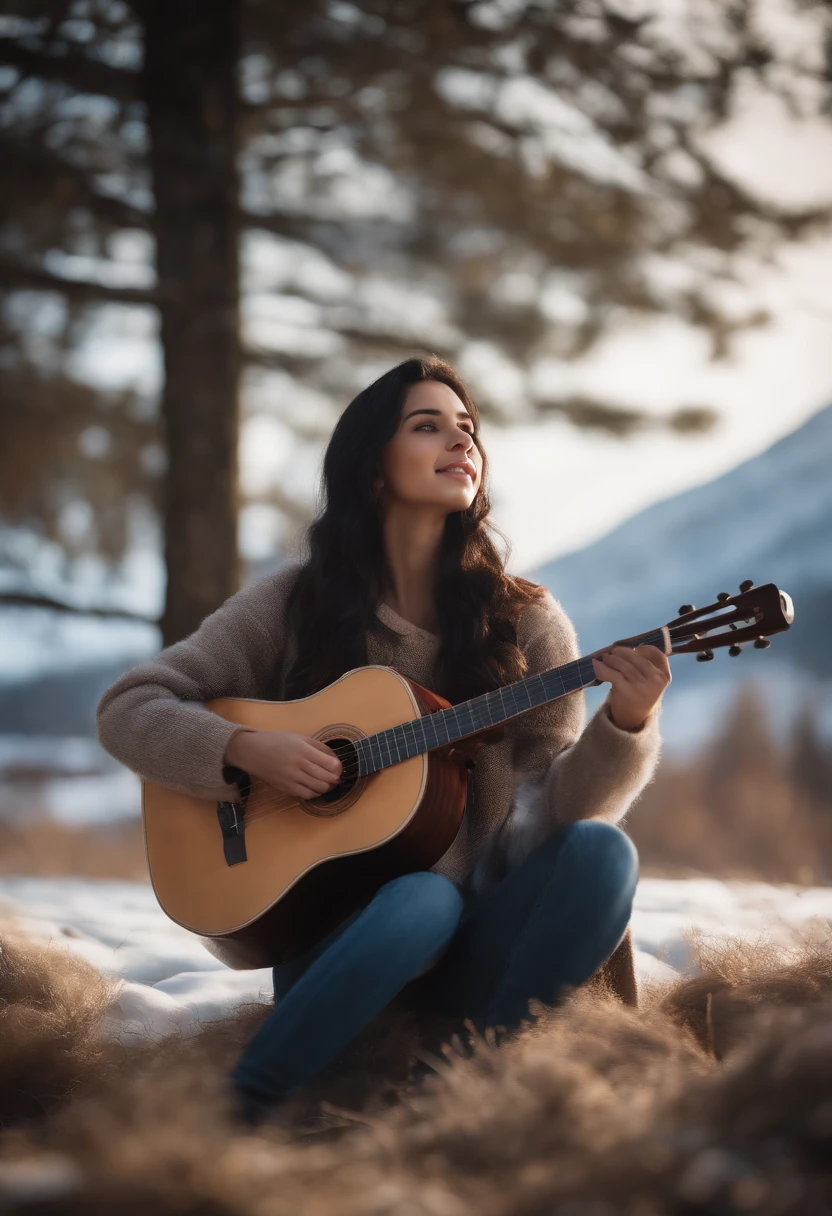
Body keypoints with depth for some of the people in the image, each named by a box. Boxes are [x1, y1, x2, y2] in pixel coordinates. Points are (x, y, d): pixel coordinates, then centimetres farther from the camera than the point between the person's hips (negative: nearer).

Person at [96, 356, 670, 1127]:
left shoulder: (524, 623, 4)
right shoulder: (295, 605, 1)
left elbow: (561, 805, -5)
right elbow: (128, 709, 1)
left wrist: (624, 726, -24)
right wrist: (246, 750, -16)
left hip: (475, 945, 2)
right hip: (328, 929, -2)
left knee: (599, 852, -26)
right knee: (423, 898, -36)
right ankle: (233, 1115, -28)